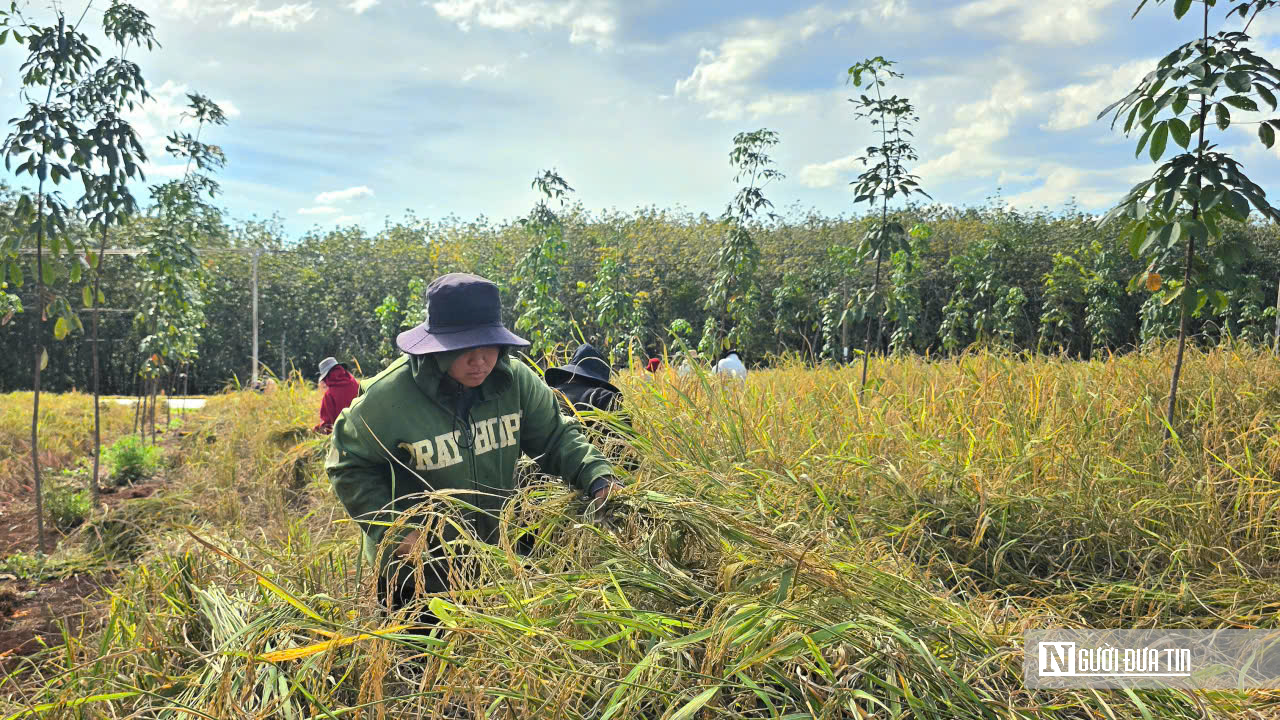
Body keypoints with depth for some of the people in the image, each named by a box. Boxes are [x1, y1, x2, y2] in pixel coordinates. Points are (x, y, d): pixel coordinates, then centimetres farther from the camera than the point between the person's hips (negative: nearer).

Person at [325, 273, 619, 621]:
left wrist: (597, 476, -22)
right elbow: (349, 467, -11)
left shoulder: (515, 380, -14)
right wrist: (392, 532, -20)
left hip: (496, 555, 4)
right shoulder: (390, 395, -23)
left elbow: (556, 436, -3)